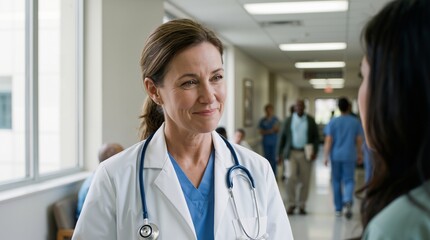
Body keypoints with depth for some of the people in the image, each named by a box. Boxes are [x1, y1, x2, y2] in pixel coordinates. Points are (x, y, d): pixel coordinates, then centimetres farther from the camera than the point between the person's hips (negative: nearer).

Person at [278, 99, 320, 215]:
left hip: (306, 154, 1)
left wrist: (315, 151, -6)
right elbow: (282, 137, 10)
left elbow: (316, 137, 7)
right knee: (291, 178, -14)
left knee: (305, 181, 2)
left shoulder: (311, 121, 7)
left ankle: (302, 206, 12)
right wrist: (280, 153, 6)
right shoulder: (288, 121, 7)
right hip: (292, 153, -1)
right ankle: (291, 204, -3)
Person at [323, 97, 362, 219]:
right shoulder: (356, 122, -1)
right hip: (350, 156, 0)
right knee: (349, 180, 3)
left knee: (336, 181, 11)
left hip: (336, 156, 0)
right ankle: (348, 200, -26)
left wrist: (326, 156, -2)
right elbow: (359, 140, 2)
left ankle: (338, 209, 18)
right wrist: (359, 154, 14)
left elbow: (328, 141, -6)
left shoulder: (333, 122, -3)